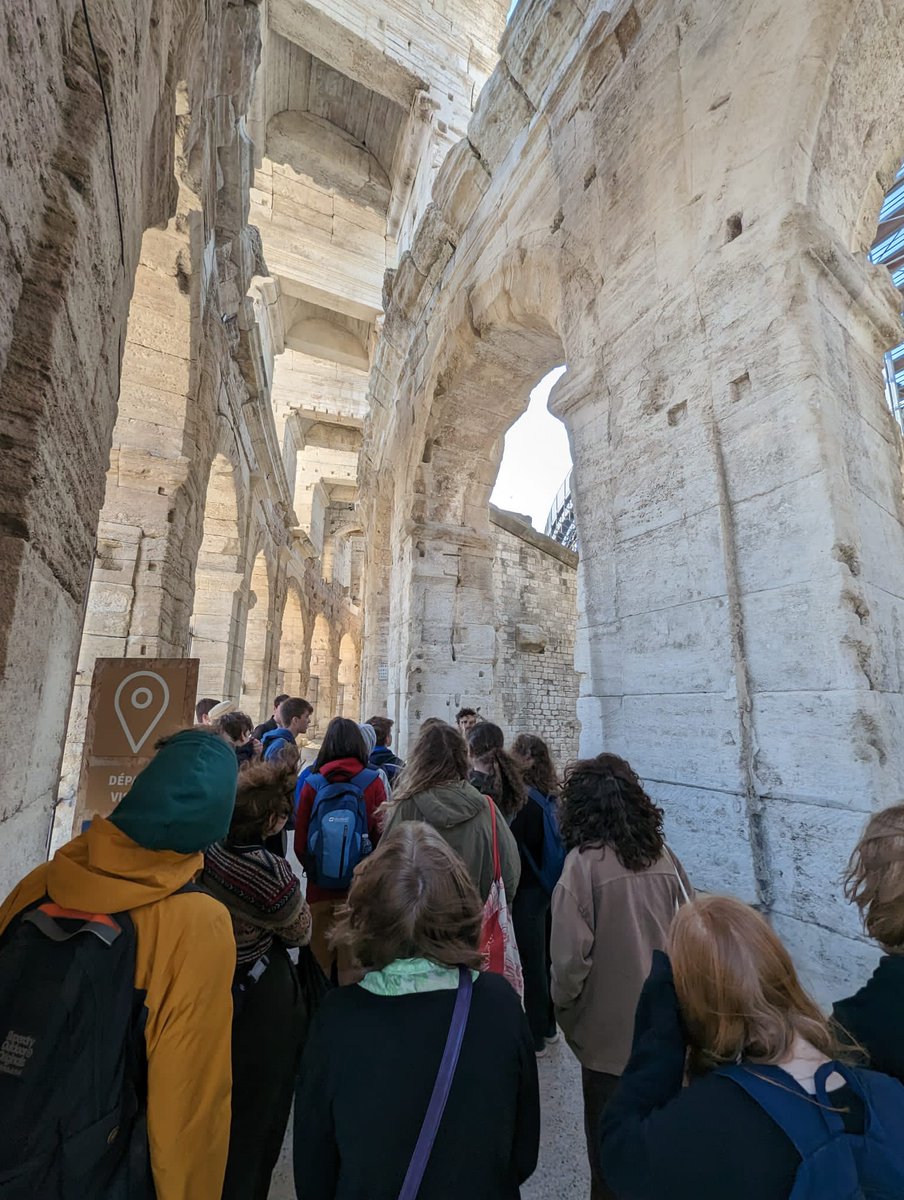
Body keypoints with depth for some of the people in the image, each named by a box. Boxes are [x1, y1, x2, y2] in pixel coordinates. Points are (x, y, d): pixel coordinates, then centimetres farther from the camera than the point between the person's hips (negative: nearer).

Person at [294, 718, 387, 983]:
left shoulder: (312, 782, -8)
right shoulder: (372, 781, -12)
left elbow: (300, 840, -3)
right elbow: (382, 836, -8)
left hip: (319, 885, 2)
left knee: (319, 956, 20)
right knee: (352, 962, 13)